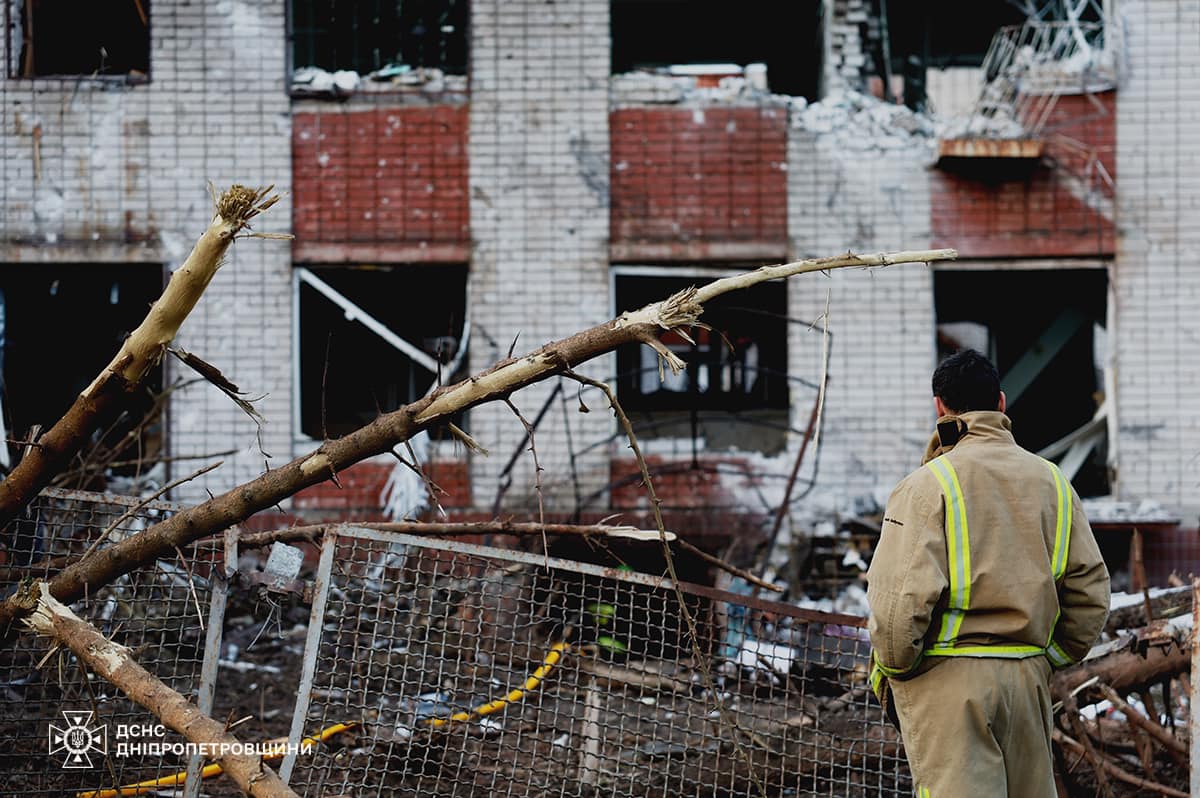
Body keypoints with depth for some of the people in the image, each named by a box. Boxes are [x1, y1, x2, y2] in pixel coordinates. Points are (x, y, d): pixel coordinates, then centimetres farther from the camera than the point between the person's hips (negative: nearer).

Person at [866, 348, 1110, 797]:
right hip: (1028, 677, 5)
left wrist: (888, 674, -2)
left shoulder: (928, 485, -8)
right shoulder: (1052, 482, 9)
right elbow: (1090, 592, 9)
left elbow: (901, 596, -16)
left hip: (945, 679, -5)